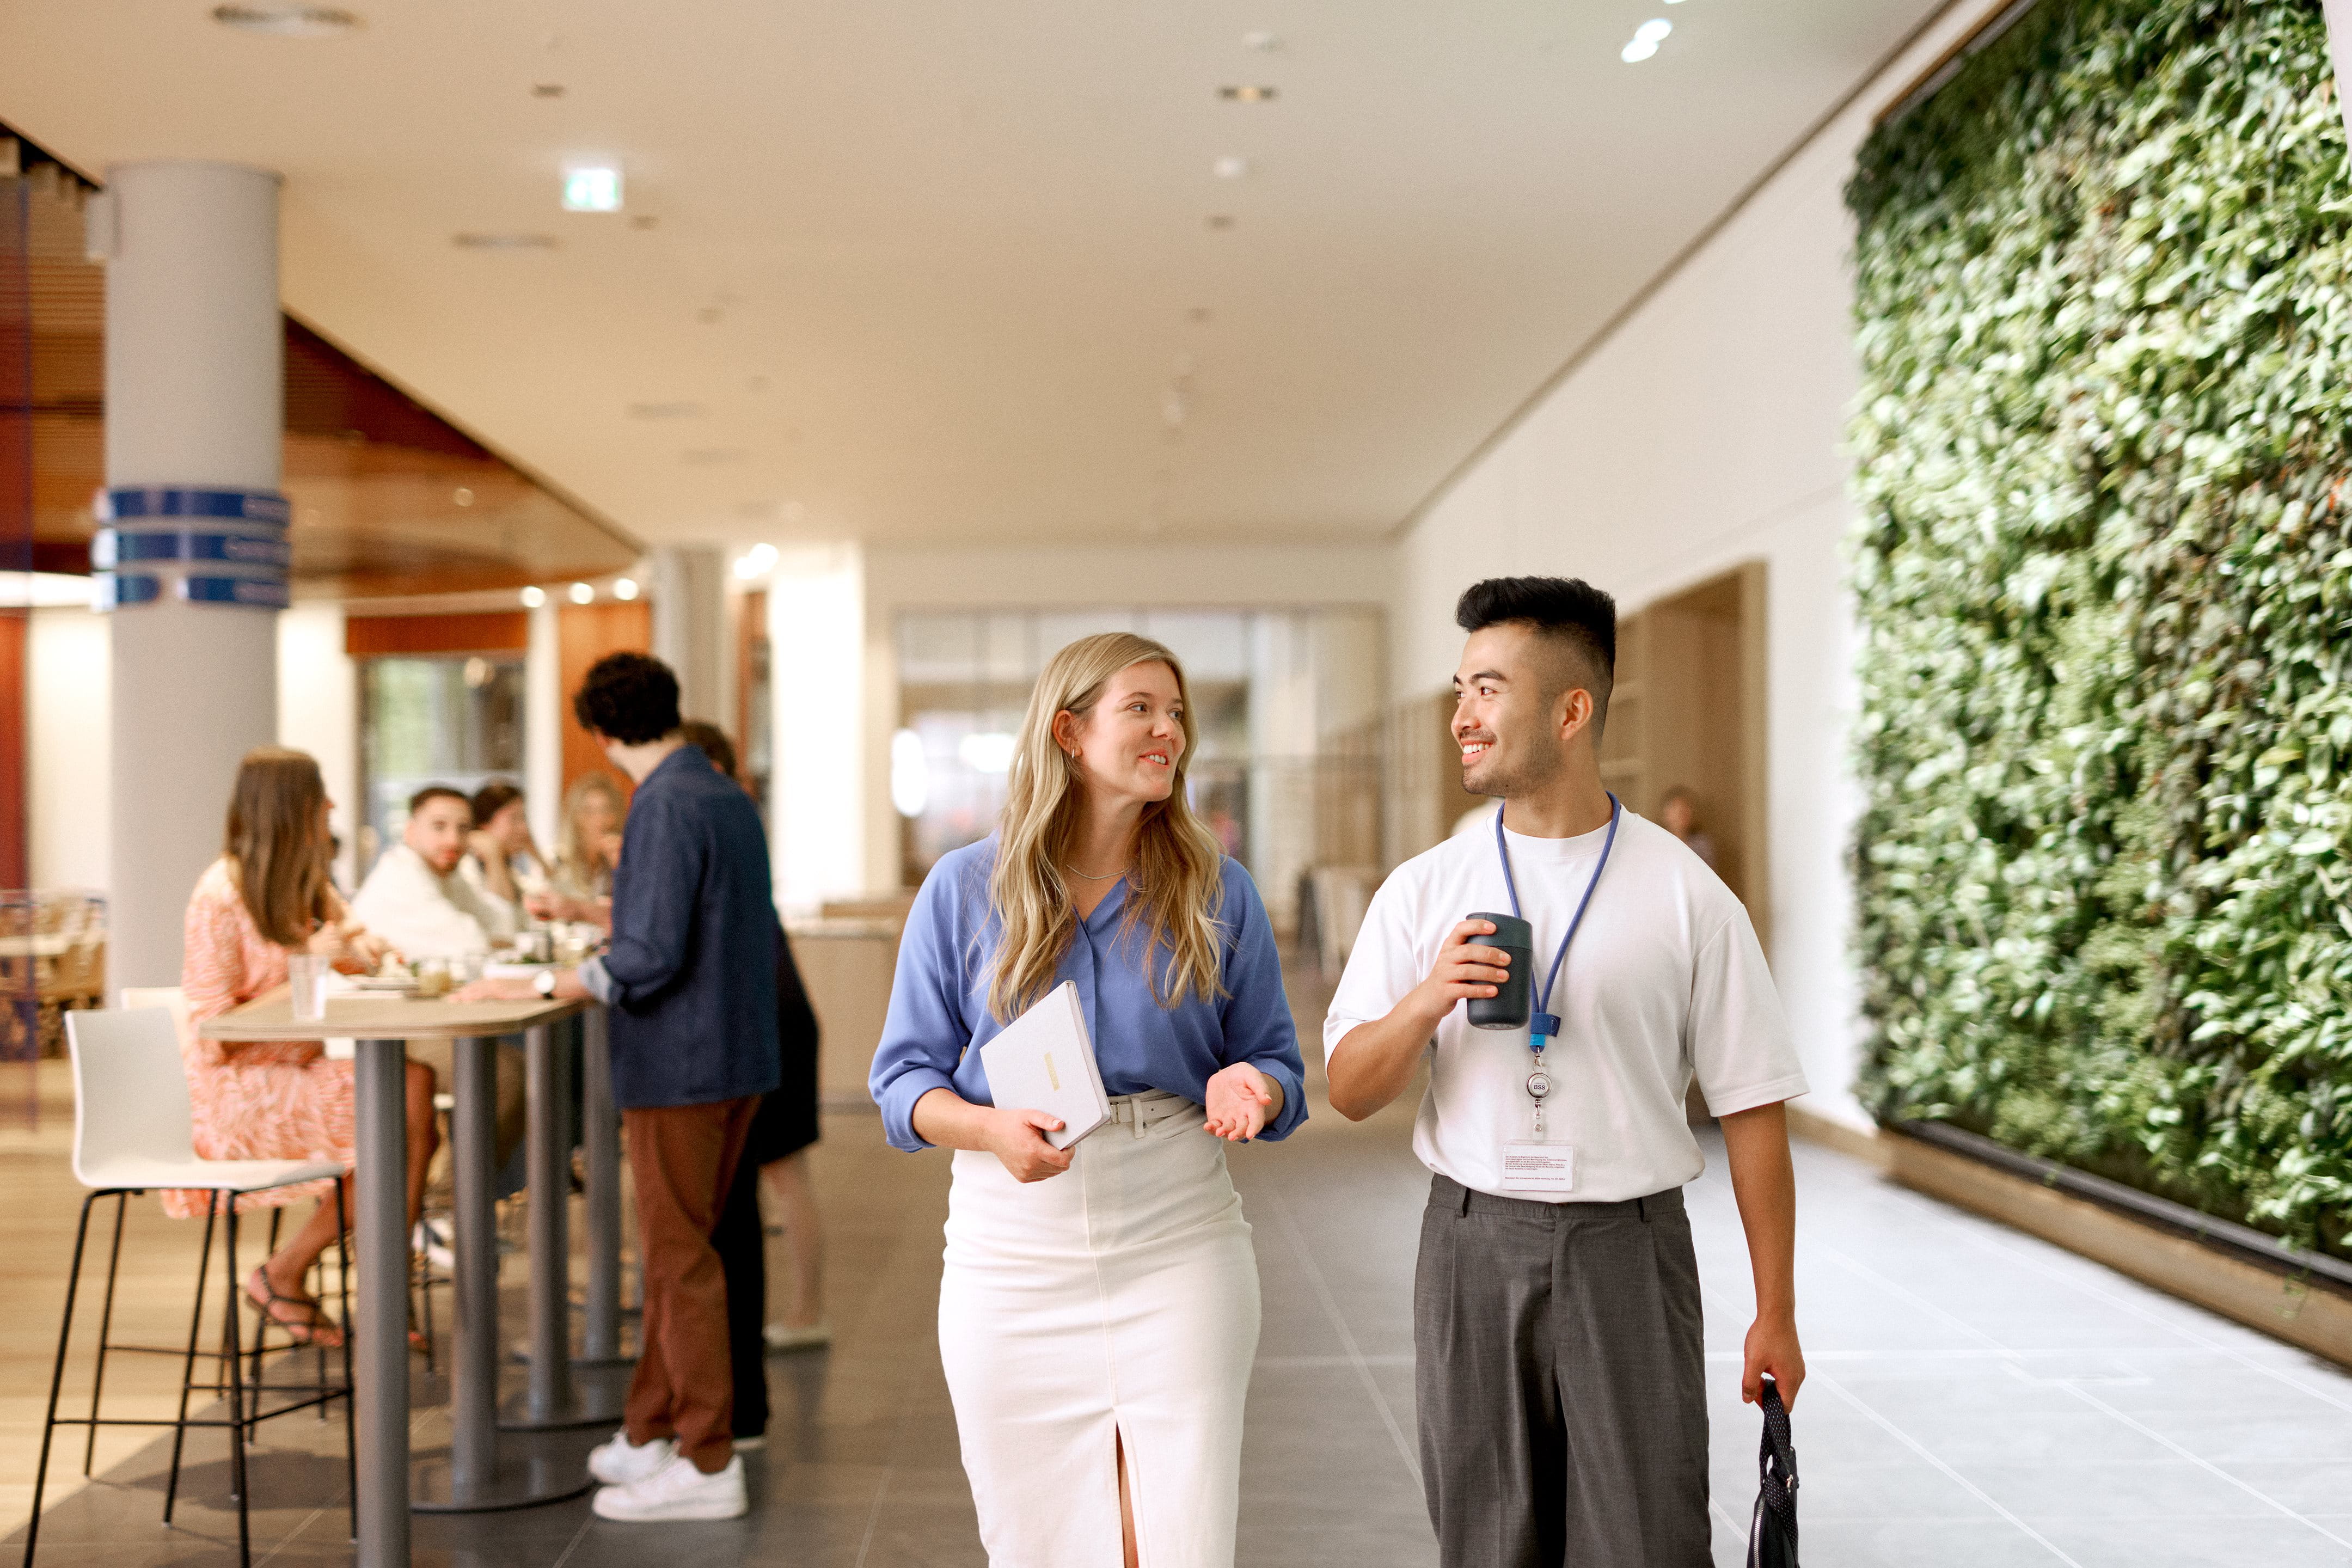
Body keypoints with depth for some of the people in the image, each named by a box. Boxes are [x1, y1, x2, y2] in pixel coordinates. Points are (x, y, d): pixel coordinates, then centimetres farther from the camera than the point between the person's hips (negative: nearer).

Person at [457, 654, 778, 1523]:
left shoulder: (667, 807, -17)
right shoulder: (733, 799, 11)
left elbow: (649, 957, -22)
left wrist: (535, 986, -13)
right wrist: (608, 915, 32)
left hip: (679, 1065, -9)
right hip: (738, 1057, 9)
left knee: (679, 1260, -1)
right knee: (676, 1254, 16)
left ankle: (706, 1462, 4)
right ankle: (650, 1434, 25)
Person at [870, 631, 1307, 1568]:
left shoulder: (1218, 894, 5)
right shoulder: (966, 889, 2)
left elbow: (1279, 1065, 10)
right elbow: (905, 1080, 3)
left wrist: (1249, 1089, -14)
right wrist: (991, 1129, -17)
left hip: (1178, 1238, 0)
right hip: (1013, 1241, 0)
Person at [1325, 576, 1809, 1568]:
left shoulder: (1685, 895, -2)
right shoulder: (1422, 892, 5)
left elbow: (1750, 1110, 0)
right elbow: (1351, 1093, 4)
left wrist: (1776, 1315, -1)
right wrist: (1426, 1001, -16)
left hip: (1628, 1250, -2)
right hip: (1474, 1250, 2)